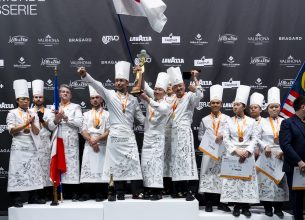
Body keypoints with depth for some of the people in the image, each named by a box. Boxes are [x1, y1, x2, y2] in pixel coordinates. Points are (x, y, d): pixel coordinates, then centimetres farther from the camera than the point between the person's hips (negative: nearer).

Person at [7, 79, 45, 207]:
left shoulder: (33, 114, 13)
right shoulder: (12, 113, 1)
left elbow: (37, 132, 6)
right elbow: (12, 130, -9)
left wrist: (32, 123, -12)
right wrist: (26, 124, -14)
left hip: (32, 147, 5)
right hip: (19, 147, -4)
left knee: (33, 171, 4)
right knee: (17, 172, -6)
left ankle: (33, 197, 10)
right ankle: (16, 199, -2)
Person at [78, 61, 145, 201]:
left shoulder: (133, 99, 12)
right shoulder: (110, 95, 5)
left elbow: (140, 116, 18)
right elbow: (96, 85, -9)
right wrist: (85, 75, -25)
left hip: (129, 136, 1)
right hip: (115, 135, -1)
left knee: (133, 163, -3)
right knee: (117, 164, 1)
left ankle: (136, 193, 3)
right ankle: (120, 194, 9)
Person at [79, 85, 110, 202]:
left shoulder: (107, 114, 7)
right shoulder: (86, 114, 14)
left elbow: (109, 131, -2)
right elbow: (83, 131, 4)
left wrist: (98, 139, -15)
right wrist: (91, 141, -11)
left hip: (102, 146, -2)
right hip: (88, 145, 2)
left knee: (100, 169, -4)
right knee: (87, 169, -2)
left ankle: (100, 193, 2)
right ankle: (86, 193, 3)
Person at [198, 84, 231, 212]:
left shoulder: (227, 119, 6)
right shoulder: (205, 120, 10)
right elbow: (200, 135, 7)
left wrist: (223, 136, -18)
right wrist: (208, 141, -9)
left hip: (222, 152, 0)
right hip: (208, 152, 0)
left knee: (221, 175, 2)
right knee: (207, 174, -2)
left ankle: (220, 202, 12)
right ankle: (208, 203, 5)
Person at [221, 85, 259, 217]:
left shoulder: (251, 121, 5)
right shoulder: (229, 121, 5)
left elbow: (254, 138, 1)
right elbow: (226, 138, 0)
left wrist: (247, 151, -13)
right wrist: (236, 151, -11)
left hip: (248, 155, 0)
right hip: (232, 154, 0)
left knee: (247, 180, 1)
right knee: (233, 180, -1)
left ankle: (245, 207, 9)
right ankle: (236, 206, 8)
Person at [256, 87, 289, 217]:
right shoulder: (263, 122, 3)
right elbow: (257, 138, 1)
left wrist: (284, 151, -10)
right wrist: (265, 147, -13)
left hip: (281, 156, 1)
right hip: (266, 156, -1)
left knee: (280, 181, 4)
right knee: (266, 180, -1)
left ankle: (278, 207, 15)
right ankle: (267, 207, 10)